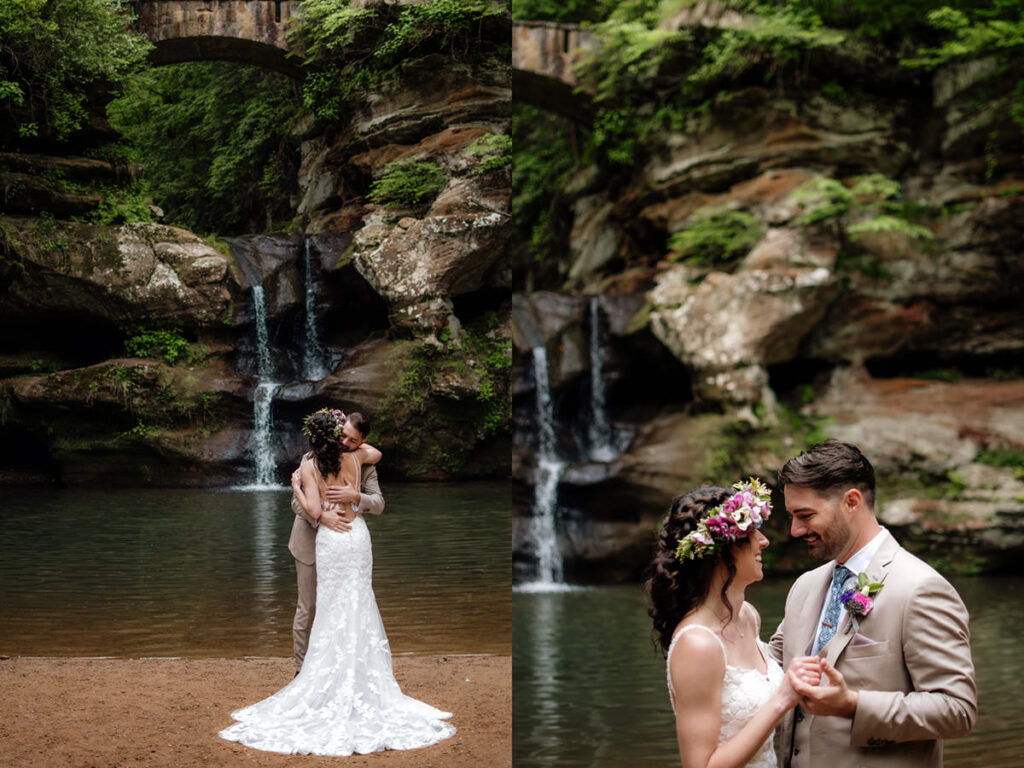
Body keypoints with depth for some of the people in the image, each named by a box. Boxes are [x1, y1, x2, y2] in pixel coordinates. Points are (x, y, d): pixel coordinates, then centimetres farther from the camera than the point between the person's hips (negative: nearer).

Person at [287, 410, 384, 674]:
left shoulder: (365, 465, -5)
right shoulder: (312, 459, -10)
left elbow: (378, 504, -13)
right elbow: (297, 501, -14)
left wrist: (355, 497, -34)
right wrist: (321, 516, -33)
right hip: (311, 543, -2)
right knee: (307, 608, 2)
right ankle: (301, 670, 11)